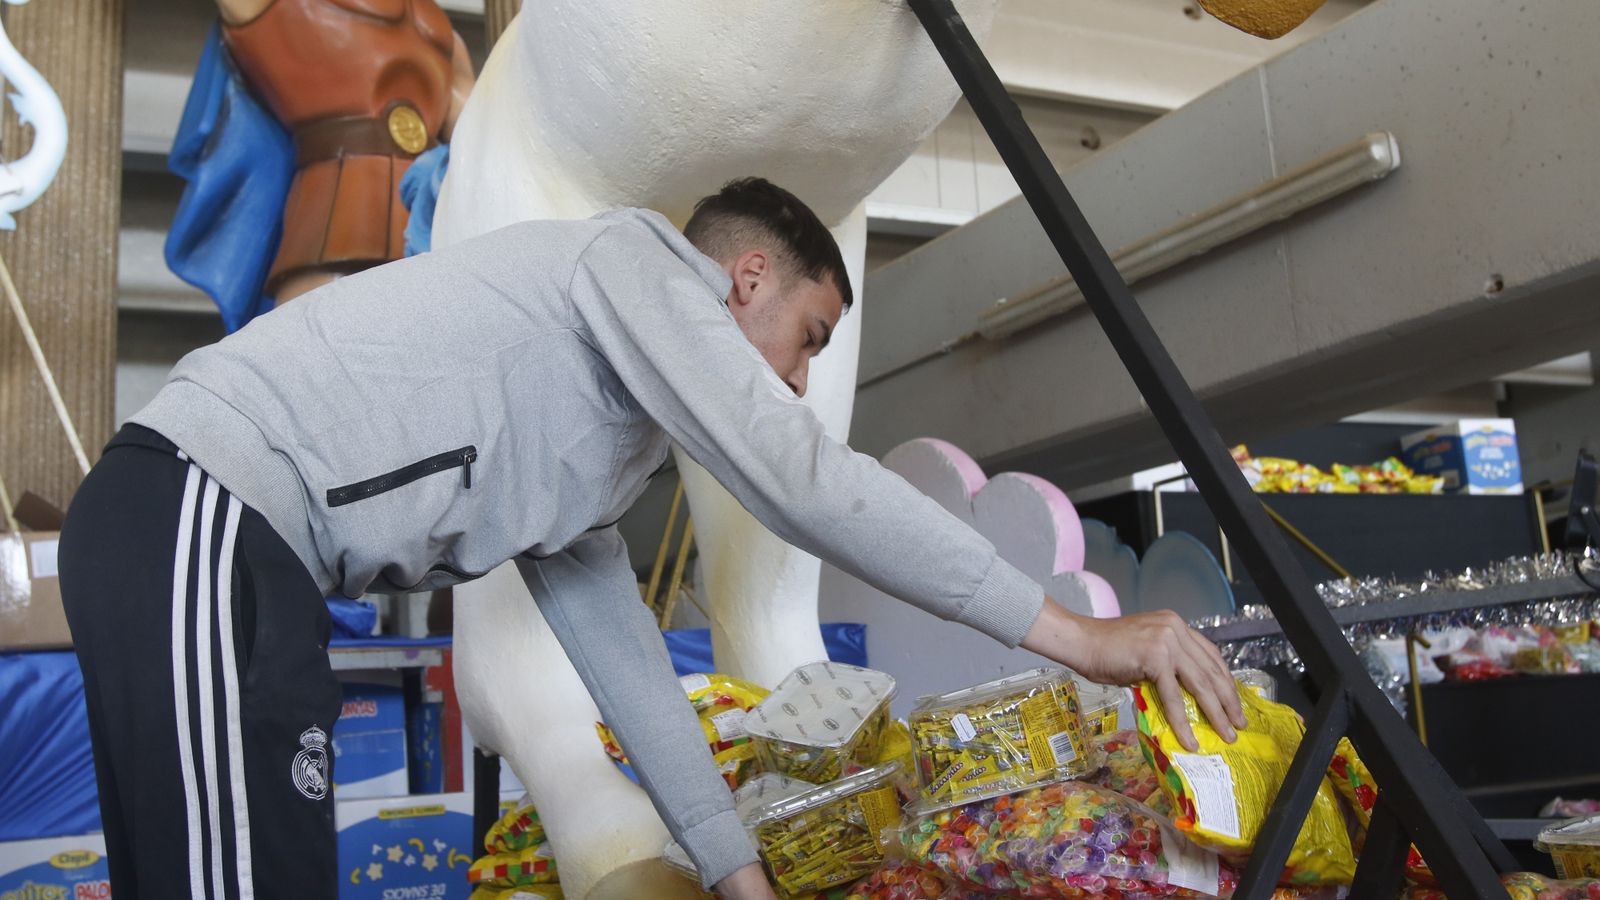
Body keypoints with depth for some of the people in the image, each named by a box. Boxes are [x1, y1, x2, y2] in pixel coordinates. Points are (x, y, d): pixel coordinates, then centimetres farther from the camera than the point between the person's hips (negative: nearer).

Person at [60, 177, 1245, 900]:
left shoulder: (602, 448, 22)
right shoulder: (636, 256, -5)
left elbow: (625, 654, 21)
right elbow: (812, 488, -16)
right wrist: (1083, 636, -13)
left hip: (240, 548, 10)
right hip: (201, 518, -10)